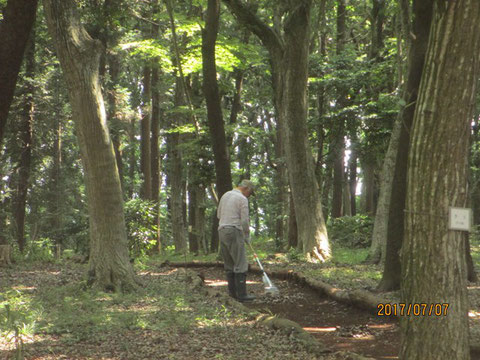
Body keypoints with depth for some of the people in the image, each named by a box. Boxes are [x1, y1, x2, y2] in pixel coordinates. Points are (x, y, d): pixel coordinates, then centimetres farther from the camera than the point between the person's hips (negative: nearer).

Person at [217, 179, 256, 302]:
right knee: (240, 264, -6)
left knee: (229, 264, 12)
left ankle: (233, 292, 12)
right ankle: (241, 294, -8)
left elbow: (219, 215, 21)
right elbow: (245, 221, -10)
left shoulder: (225, 195, 15)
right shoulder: (242, 199, -8)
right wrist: (247, 236, 4)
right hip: (234, 232, -8)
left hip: (222, 231, 8)